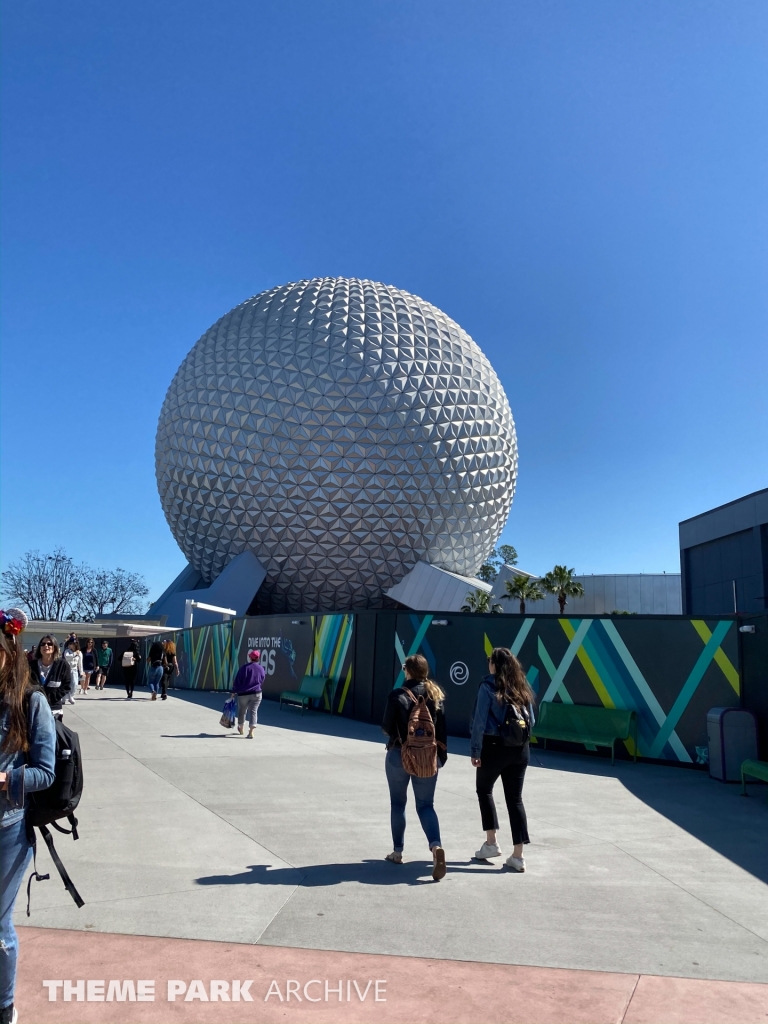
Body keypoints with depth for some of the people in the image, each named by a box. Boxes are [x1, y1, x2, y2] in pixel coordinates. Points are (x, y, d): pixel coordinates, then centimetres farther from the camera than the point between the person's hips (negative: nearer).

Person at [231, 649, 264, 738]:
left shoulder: (244, 667, -10)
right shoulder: (261, 669, -1)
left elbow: (237, 681, -7)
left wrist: (234, 691, 1)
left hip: (243, 694, -1)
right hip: (256, 694, 1)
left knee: (242, 711, 18)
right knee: (253, 711, -1)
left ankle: (241, 728, 38)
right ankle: (251, 732, -14)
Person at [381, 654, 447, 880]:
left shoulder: (398, 695, -13)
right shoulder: (436, 694, 0)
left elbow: (387, 727, -9)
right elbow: (442, 727, 1)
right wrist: (441, 754, 8)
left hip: (399, 754, -3)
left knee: (398, 803, 15)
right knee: (425, 804, 9)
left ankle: (398, 851, 23)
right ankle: (436, 846, -13)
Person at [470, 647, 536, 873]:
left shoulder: (488, 686, -10)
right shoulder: (522, 687, 6)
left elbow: (480, 721, -13)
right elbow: (531, 720, 9)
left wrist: (475, 750, -9)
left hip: (494, 746, -4)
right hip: (520, 749, 4)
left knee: (484, 790, 19)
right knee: (515, 798, 10)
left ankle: (491, 842, 18)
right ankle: (518, 856, 8)